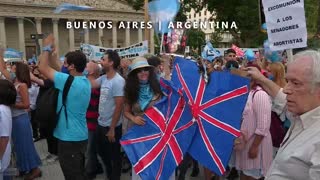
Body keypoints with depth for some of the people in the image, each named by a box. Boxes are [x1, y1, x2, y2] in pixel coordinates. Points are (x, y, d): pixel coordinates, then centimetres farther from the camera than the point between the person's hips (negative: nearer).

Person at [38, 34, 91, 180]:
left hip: (69, 139, -9)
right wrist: (51, 52, 16)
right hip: (80, 136, 9)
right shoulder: (85, 81, 4)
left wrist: (47, 48, -2)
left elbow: (43, 68, -15)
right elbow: (59, 70, 15)